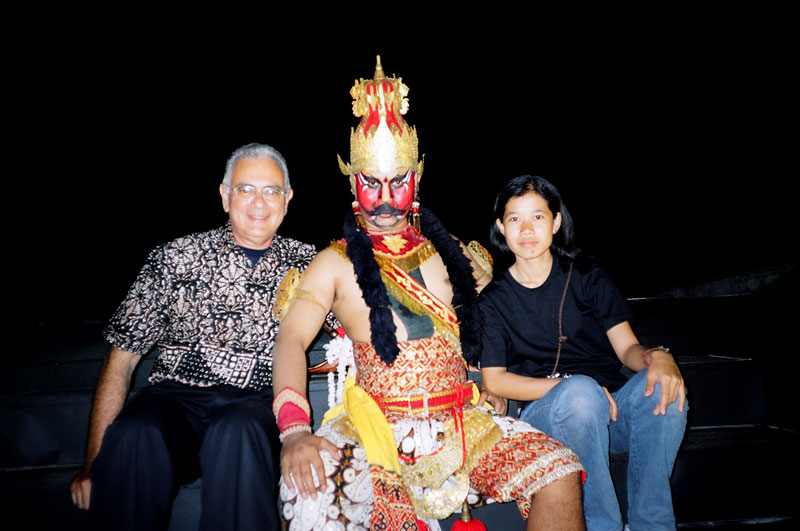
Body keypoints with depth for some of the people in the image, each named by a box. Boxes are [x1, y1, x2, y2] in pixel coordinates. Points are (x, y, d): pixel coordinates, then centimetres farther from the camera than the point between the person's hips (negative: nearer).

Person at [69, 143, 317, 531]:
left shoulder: (305, 264, 11)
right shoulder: (175, 259, 7)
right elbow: (123, 356, 6)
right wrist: (94, 462, -3)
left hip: (256, 405, 0)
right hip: (174, 398, 1)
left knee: (239, 431, -34)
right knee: (134, 435, -32)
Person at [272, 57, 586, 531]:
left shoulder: (448, 252, 14)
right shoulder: (337, 264, 5)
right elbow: (292, 337, -7)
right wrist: (295, 429, -25)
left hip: (461, 421, 3)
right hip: (376, 428, -2)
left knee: (559, 477, -18)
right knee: (310, 488, -32)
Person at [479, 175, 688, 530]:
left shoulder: (585, 275, 7)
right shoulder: (492, 299, 3)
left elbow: (627, 347, 3)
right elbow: (494, 380, -4)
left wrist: (657, 356, -22)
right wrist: (569, 385, -16)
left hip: (611, 407, 3)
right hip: (544, 416, -2)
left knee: (662, 386, -28)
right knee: (580, 391, -35)